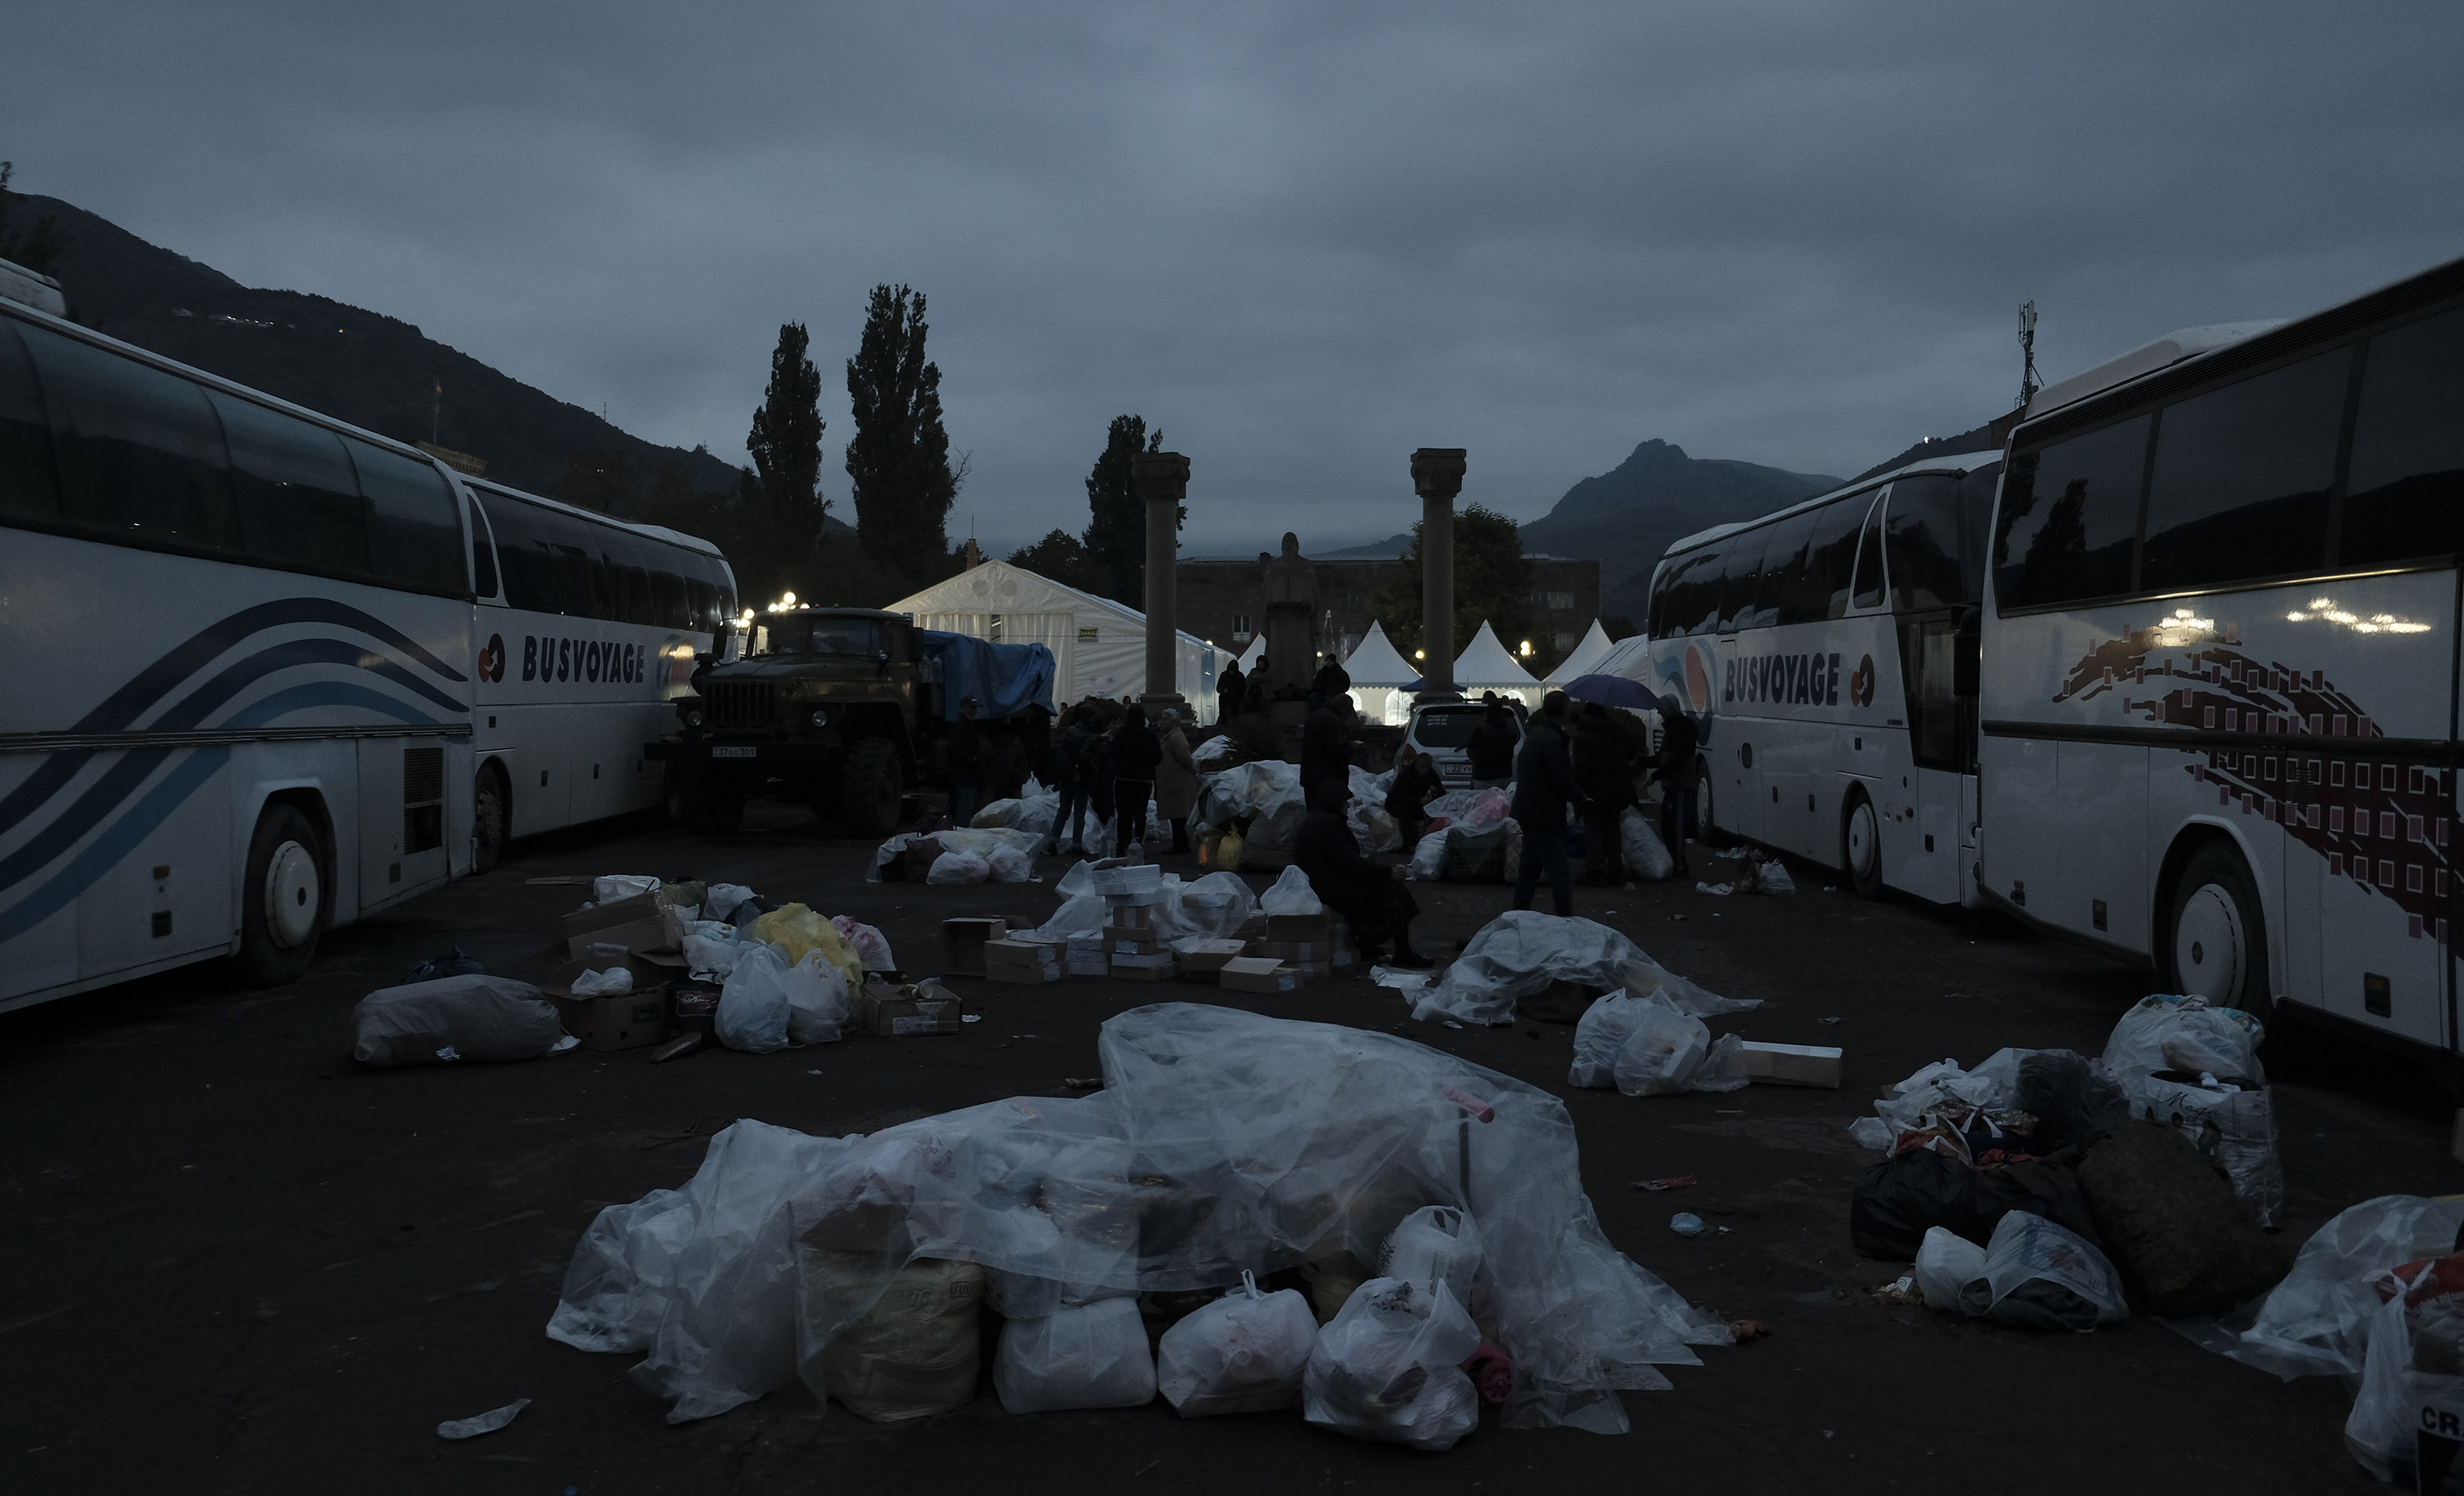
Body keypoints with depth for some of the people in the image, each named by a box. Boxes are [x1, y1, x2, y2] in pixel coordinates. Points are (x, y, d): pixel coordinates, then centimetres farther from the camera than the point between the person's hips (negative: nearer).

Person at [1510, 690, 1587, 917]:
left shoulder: (1535, 734, 12)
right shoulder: (1552, 740, -20)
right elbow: (1562, 780, -20)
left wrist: (1576, 793, 16)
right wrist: (1580, 797, -3)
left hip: (1529, 811, 10)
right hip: (1544, 815, -10)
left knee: (1529, 868, 17)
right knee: (1560, 872, -7)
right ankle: (1566, 919, -6)